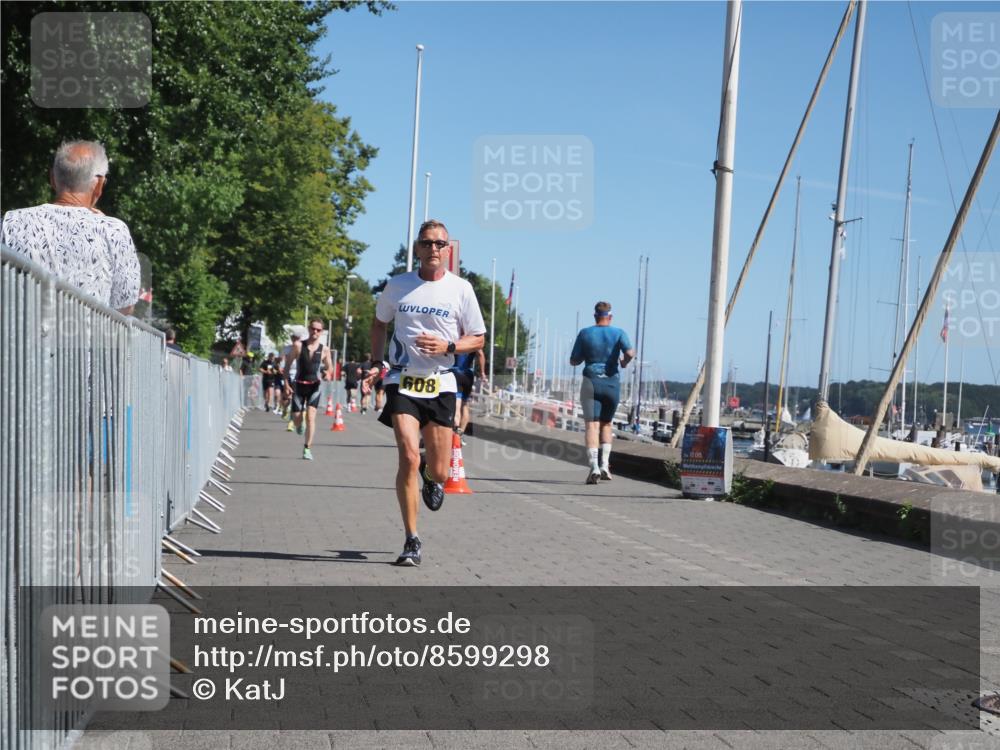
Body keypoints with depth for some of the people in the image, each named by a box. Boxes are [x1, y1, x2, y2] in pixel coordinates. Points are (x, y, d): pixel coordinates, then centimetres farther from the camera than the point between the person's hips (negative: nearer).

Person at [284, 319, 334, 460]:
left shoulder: (324, 349, 0)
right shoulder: (298, 346, -3)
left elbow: (330, 368, 10)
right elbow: (287, 364, 2)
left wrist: (328, 375, -13)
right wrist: (286, 383, -5)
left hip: (314, 386, 0)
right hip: (299, 385, 0)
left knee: (311, 417, -13)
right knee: (296, 417, 2)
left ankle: (307, 449, -7)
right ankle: (299, 426, 41)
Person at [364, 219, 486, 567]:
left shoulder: (460, 288, -1)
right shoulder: (397, 285, 2)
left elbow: (478, 339, 4)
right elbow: (380, 323, 20)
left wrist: (447, 346, -14)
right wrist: (375, 362, 8)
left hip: (440, 384, 1)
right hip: (403, 382, 0)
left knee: (438, 472, 3)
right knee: (409, 457, -17)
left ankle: (430, 477, 44)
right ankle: (411, 541, -7)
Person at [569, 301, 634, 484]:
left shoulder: (585, 333, 2)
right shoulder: (619, 333, 1)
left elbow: (573, 361, 4)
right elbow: (630, 353, -15)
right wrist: (624, 362, 5)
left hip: (590, 382, -1)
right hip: (612, 383, 1)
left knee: (592, 425, -6)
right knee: (606, 424, 19)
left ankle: (594, 467, -23)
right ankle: (605, 465, 8)